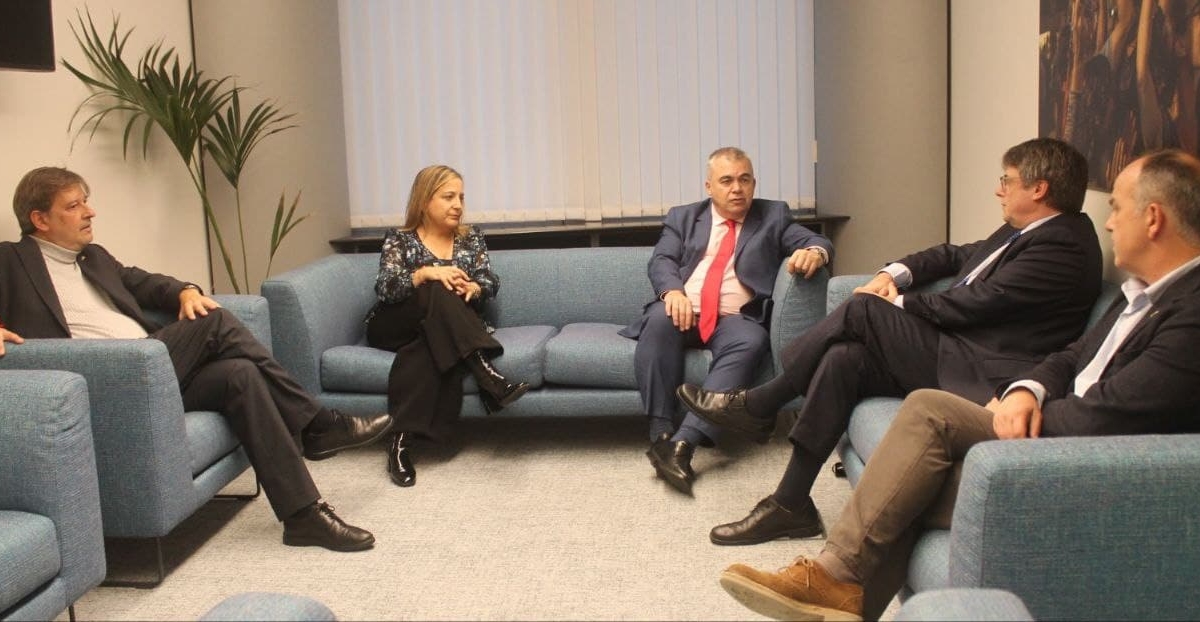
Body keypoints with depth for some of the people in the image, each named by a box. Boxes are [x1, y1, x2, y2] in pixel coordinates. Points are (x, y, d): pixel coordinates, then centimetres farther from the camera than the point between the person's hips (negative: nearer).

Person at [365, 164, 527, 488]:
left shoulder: (471, 237, 13)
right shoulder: (399, 240, 4)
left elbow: (491, 282, 2)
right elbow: (385, 289, -12)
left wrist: (473, 288, -23)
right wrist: (426, 273, -29)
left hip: (441, 330, 2)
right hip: (395, 327, -2)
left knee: (426, 351, -38)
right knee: (437, 291, -36)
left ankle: (403, 440, -43)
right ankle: (488, 376, -47)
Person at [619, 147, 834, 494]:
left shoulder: (774, 216, 18)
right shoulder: (683, 217, 19)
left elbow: (816, 242, 7)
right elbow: (661, 260, 6)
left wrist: (814, 252, -19)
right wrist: (672, 290, -18)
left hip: (735, 320, 0)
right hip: (683, 312, 1)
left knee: (750, 340, -35)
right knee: (659, 319, -34)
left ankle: (683, 443, -44)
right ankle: (660, 434, -31)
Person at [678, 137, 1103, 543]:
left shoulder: (1063, 245, -13)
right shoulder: (1022, 232, 19)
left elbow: (972, 304, -17)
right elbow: (955, 255, 27)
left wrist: (894, 303, -3)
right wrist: (895, 274, 7)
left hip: (973, 374, -9)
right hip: (951, 351, 9)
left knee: (863, 310, -18)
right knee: (844, 358, -11)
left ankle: (756, 407, -5)